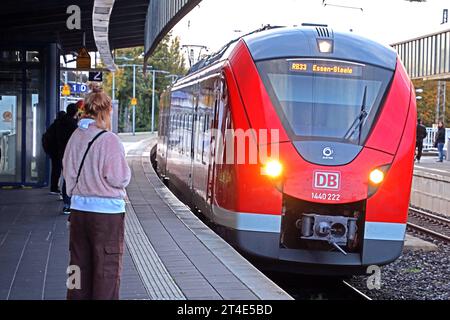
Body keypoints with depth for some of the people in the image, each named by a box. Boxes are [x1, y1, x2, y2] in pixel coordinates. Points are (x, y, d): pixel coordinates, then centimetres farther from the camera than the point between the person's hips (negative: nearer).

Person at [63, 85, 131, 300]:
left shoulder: (76, 137, 3)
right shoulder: (109, 140, -16)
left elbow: (67, 172, 9)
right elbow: (118, 178, -16)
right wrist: (125, 170, 3)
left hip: (78, 208, 6)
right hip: (106, 211, -6)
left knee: (80, 264, 16)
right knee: (107, 267, 3)